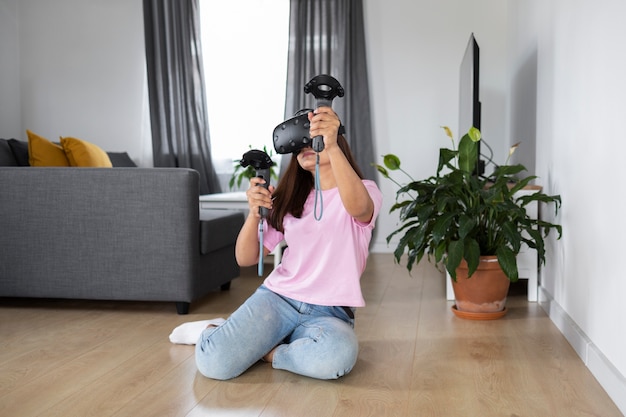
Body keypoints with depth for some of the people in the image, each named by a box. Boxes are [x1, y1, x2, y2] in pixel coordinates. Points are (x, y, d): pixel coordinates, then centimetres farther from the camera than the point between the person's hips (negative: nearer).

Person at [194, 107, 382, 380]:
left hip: (330, 313, -2)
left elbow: (357, 207, -28)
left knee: (337, 355, -37)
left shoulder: (364, 191, 0)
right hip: (277, 298, 2)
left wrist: (331, 146, -42)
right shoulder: (289, 200, 13)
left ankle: (266, 351, -8)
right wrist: (254, 212, -14)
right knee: (213, 362, -23)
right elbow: (246, 259, 5)